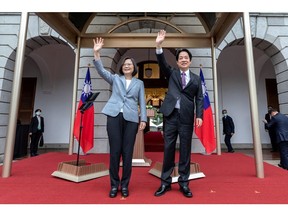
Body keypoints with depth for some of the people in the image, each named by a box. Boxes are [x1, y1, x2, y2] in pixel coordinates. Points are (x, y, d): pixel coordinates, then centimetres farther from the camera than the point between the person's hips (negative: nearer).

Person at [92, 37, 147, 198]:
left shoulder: (139, 83, 17)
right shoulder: (115, 78, 17)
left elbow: (142, 102, 11)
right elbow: (101, 71, 2)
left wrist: (143, 119, 0)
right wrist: (97, 53, -10)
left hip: (131, 119, 0)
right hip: (114, 116, 0)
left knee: (127, 152, 1)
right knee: (115, 151, 0)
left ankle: (125, 185, 16)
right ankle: (114, 185, 14)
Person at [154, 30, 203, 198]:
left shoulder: (196, 79, 14)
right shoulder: (172, 73, 13)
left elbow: (199, 98, 7)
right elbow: (162, 63, -4)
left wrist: (199, 116, -6)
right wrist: (159, 45, -18)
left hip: (187, 117, 1)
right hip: (171, 115, 0)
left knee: (185, 149, 5)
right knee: (168, 148, 3)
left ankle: (184, 183, 18)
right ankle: (165, 182, 15)